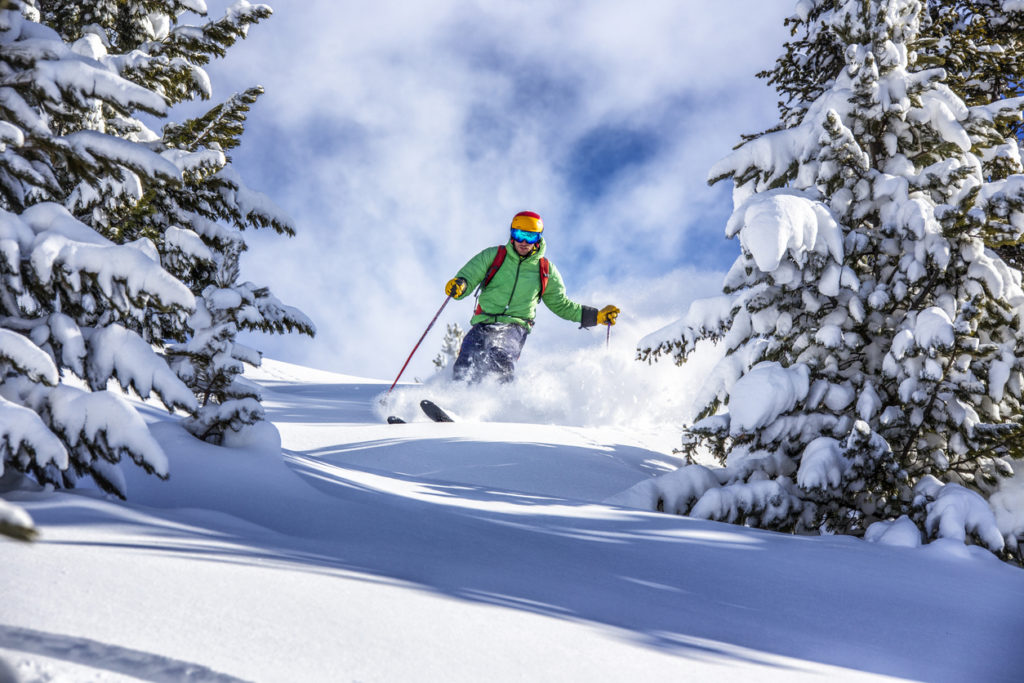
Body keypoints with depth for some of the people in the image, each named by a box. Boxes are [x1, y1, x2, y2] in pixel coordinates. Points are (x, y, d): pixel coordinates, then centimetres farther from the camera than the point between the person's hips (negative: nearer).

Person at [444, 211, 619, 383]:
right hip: (484, 323, 1)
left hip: (515, 328, -1)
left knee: (501, 358, -33)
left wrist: (596, 316, 16)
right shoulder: (493, 256, 8)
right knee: (465, 369, -19)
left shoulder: (546, 270, 13)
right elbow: (467, 278, 5)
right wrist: (459, 285, -21)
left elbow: (560, 304, 24)